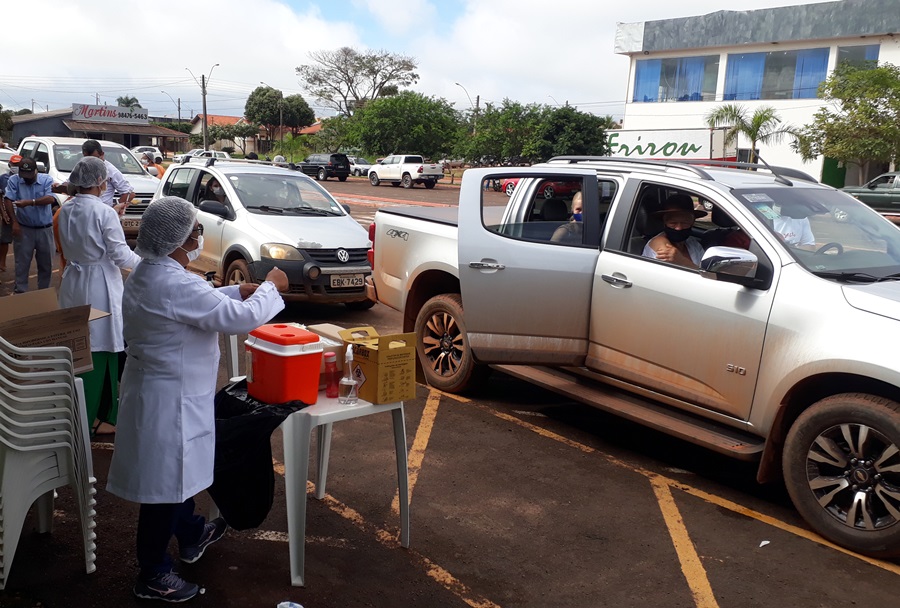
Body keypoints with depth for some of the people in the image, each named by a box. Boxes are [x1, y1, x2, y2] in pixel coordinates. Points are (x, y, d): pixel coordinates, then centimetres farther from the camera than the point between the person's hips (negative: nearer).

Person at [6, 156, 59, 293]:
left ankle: (44, 291, 24)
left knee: (46, 262, 10)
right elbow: (8, 201, -10)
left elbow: (50, 199, -19)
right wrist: (14, 222, -17)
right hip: (24, 229, 0)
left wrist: (29, 202, -28)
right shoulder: (14, 180, -5)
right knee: (22, 262, 5)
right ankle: (20, 291, 14)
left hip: (45, 229, 0)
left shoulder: (47, 179, -5)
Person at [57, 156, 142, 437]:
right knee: (103, 348, 4)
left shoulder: (64, 211, 4)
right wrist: (142, 262, 2)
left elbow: (67, 248, 14)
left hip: (73, 285, 6)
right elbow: (120, 255, -14)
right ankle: (100, 417, 12)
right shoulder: (104, 213, -15)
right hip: (100, 286, -6)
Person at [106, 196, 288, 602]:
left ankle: (191, 536, 48)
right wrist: (272, 288, -10)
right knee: (165, 482, 5)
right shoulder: (174, 284, -29)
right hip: (170, 400, -11)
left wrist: (240, 291, 7)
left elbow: (200, 303, 18)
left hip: (161, 389, 11)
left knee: (178, 470, 27)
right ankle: (152, 576, 22)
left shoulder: (149, 272, 3)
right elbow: (239, 318, -27)